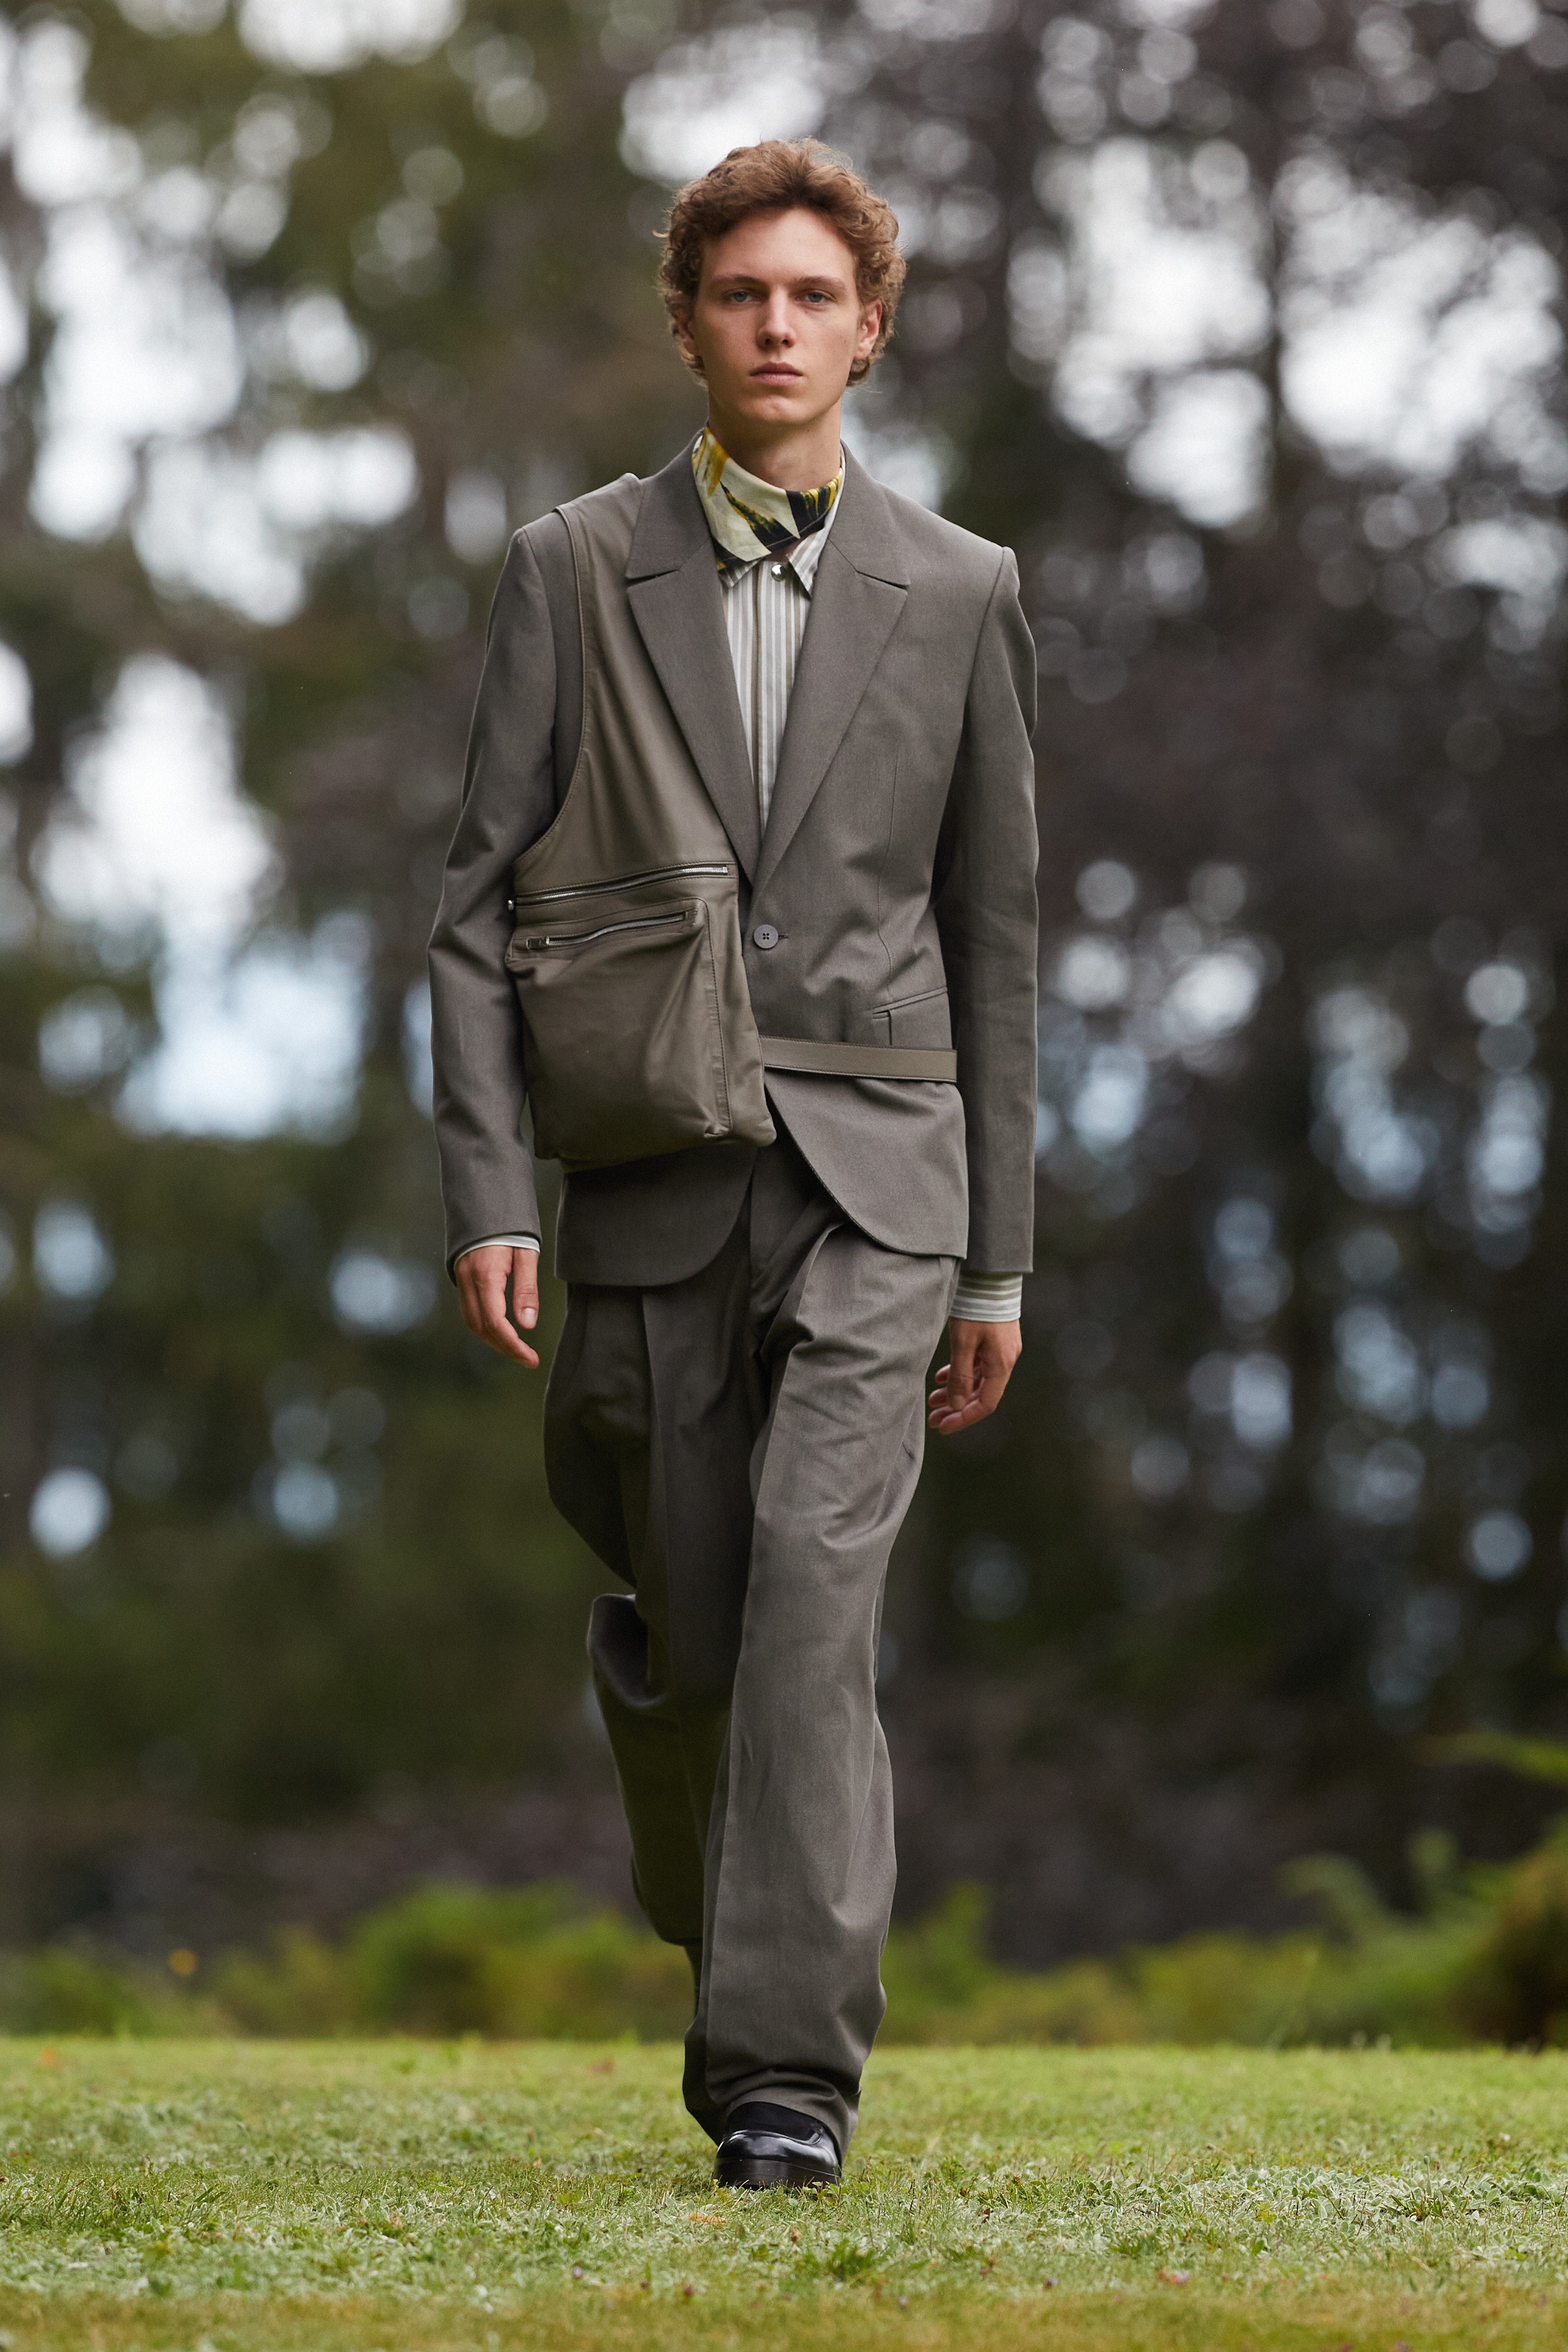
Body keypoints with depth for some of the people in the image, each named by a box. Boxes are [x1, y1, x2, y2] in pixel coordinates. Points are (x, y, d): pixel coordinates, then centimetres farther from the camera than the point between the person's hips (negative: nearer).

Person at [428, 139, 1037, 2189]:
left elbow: (993, 934, 11)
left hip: (872, 1180, -1)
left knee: (814, 1579, -18)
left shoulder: (957, 593, 7)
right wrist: (487, 1196, -8)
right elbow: (480, 902, 3)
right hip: (651, 1177, 1)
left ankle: (786, 2071, -18)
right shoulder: (574, 571, 5)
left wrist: (999, 1254, 10)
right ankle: (781, 1964, 33)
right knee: (685, 1638, 5)